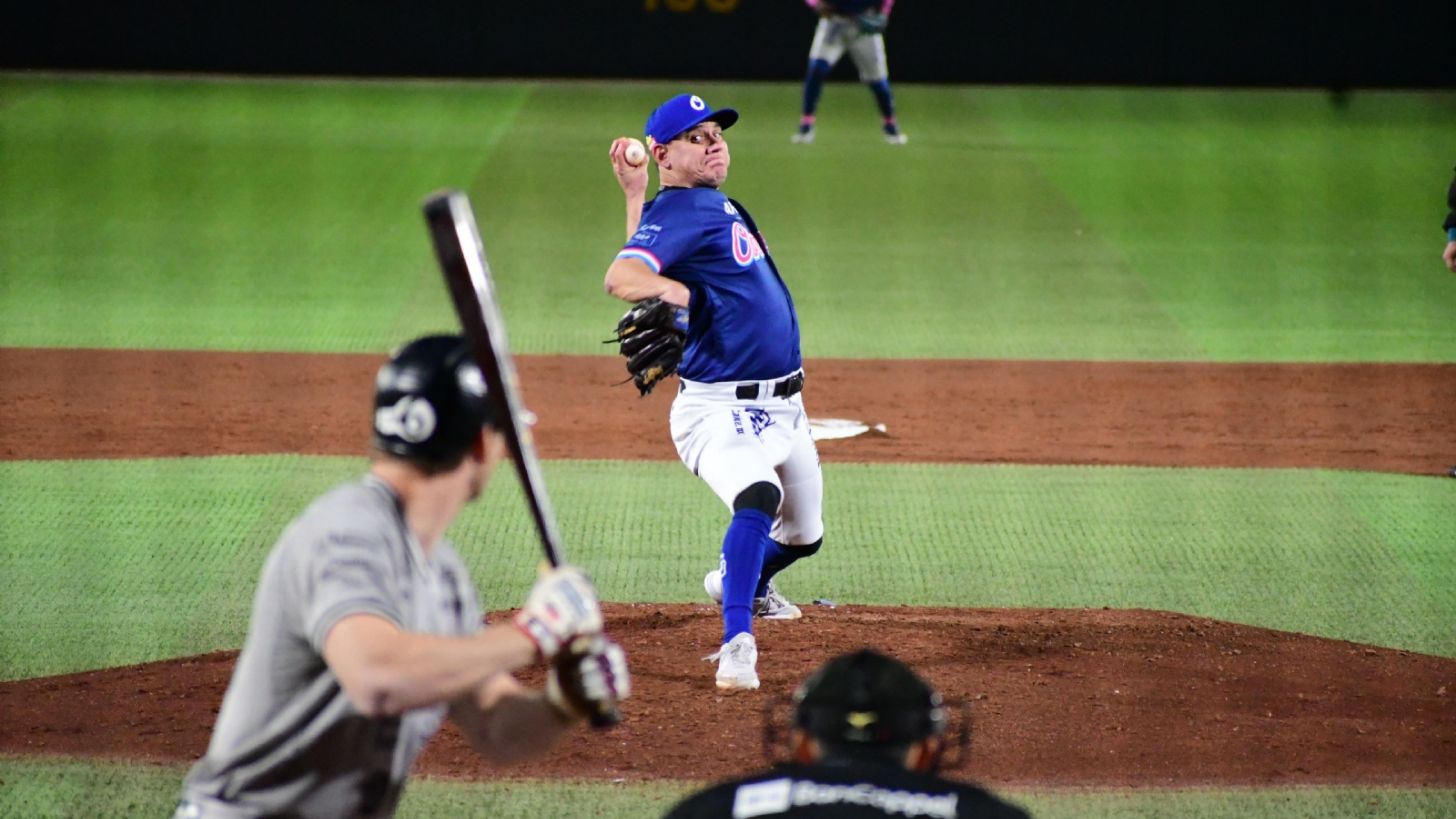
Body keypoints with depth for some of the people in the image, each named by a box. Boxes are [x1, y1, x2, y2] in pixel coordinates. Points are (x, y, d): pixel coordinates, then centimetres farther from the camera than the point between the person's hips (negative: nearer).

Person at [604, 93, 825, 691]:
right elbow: (622, 276, -31)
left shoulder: (716, 205, 14)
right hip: (721, 409, -9)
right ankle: (737, 643, -37)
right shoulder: (678, 210, -13)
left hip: (783, 407, 9)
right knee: (758, 497, -37)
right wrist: (670, 288, -49)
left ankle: (739, 581, 54)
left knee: (803, 535, 23)